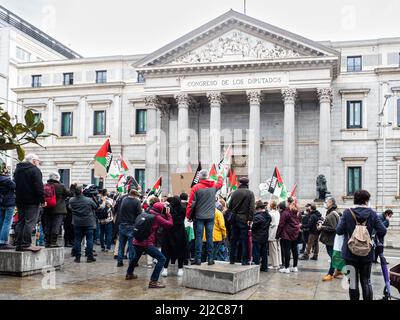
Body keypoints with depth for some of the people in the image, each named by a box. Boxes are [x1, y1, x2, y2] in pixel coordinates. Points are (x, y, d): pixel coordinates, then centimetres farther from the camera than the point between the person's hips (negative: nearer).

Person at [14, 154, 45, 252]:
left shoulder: (17, 169, 17)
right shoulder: (35, 170, -10)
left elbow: (16, 185, 22)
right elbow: (39, 187, -15)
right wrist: (42, 200, -11)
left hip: (20, 200, 8)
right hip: (32, 201, -8)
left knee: (20, 222, 12)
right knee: (30, 222, -7)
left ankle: (18, 244, 11)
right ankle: (26, 244, -10)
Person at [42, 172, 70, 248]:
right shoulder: (61, 186, -9)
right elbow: (69, 193, -1)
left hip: (47, 210, 5)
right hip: (58, 210, -5)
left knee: (47, 227, 11)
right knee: (56, 227, -1)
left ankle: (47, 242, 15)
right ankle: (53, 242, -2)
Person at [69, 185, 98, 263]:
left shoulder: (71, 200, -7)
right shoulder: (89, 200, -13)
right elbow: (96, 207, 0)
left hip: (77, 223, 2)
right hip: (88, 223, -2)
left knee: (77, 240, 9)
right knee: (89, 239, 6)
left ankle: (77, 257, 10)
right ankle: (89, 257, 7)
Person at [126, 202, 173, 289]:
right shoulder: (157, 217, -7)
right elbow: (170, 224, -8)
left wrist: (166, 215, 18)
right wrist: (168, 214, 5)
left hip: (137, 241, 9)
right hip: (147, 243, -9)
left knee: (137, 256, 36)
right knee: (162, 259, -8)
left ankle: (129, 274, 54)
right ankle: (153, 281, -15)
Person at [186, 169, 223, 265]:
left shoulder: (196, 187, -8)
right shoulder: (214, 186, 3)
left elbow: (191, 203, -7)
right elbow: (220, 183, 27)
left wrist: (188, 216, 3)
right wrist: (220, 177, 49)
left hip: (199, 217, -2)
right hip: (210, 217, 3)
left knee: (198, 237, 2)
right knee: (209, 237, 6)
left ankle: (198, 259, 2)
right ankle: (210, 258, 8)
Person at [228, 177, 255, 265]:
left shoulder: (234, 193, 5)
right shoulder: (250, 193, -5)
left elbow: (229, 206, 5)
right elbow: (252, 207, -14)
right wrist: (250, 219, -13)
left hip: (235, 218, 4)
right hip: (244, 219, -4)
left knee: (233, 240, 11)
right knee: (244, 240, 1)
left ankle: (232, 259, 17)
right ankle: (244, 260, 1)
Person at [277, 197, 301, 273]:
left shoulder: (285, 213, -14)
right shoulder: (298, 213, 9)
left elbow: (281, 224, -12)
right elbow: (299, 223, 14)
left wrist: (278, 234, -5)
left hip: (287, 234, -7)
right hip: (295, 234, 7)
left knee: (287, 250, -4)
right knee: (295, 250, 11)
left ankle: (286, 267, -3)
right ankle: (295, 267, 17)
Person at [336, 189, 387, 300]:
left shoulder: (347, 212, -9)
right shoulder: (372, 213, -6)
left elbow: (339, 231, -11)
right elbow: (382, 231, -10)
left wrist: (341, 220, 8)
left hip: (350, 253, -1)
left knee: (353, 281, 8)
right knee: (366, 281, 13)